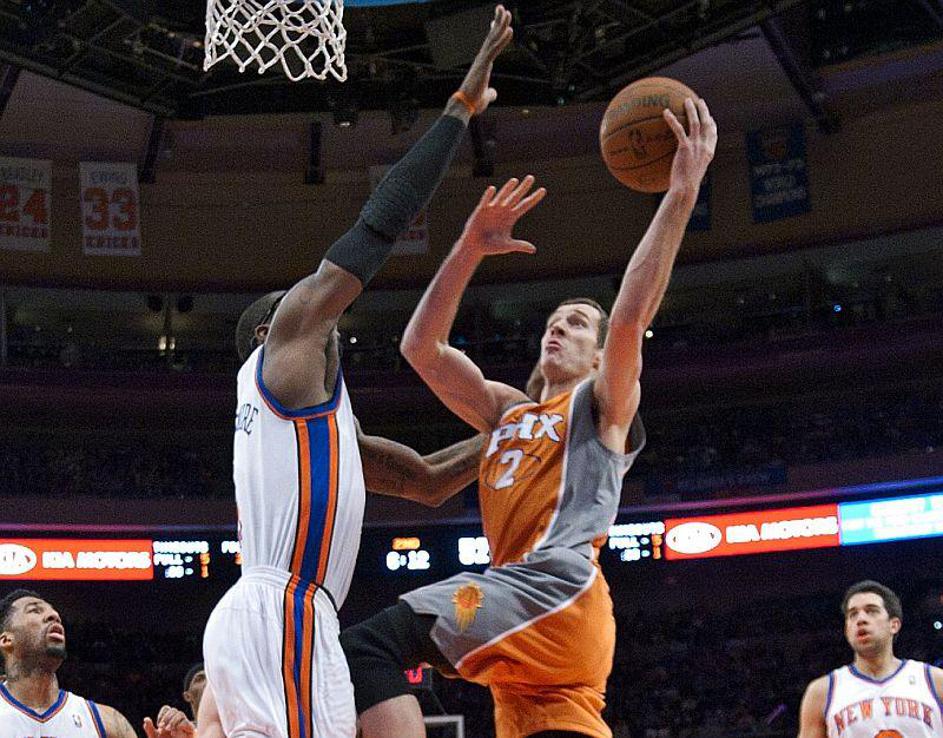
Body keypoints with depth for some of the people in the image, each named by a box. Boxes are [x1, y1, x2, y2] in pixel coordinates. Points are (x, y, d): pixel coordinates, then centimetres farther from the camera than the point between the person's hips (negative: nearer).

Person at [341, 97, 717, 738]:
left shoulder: (603, 405, 12)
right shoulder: (507, 412, 31)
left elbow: (631, 317, -7)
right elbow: (421, 347, 22)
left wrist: (682, 193, -12)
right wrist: (469, 250, 12)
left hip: (555, 589, -8)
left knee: (366, 649, -25)